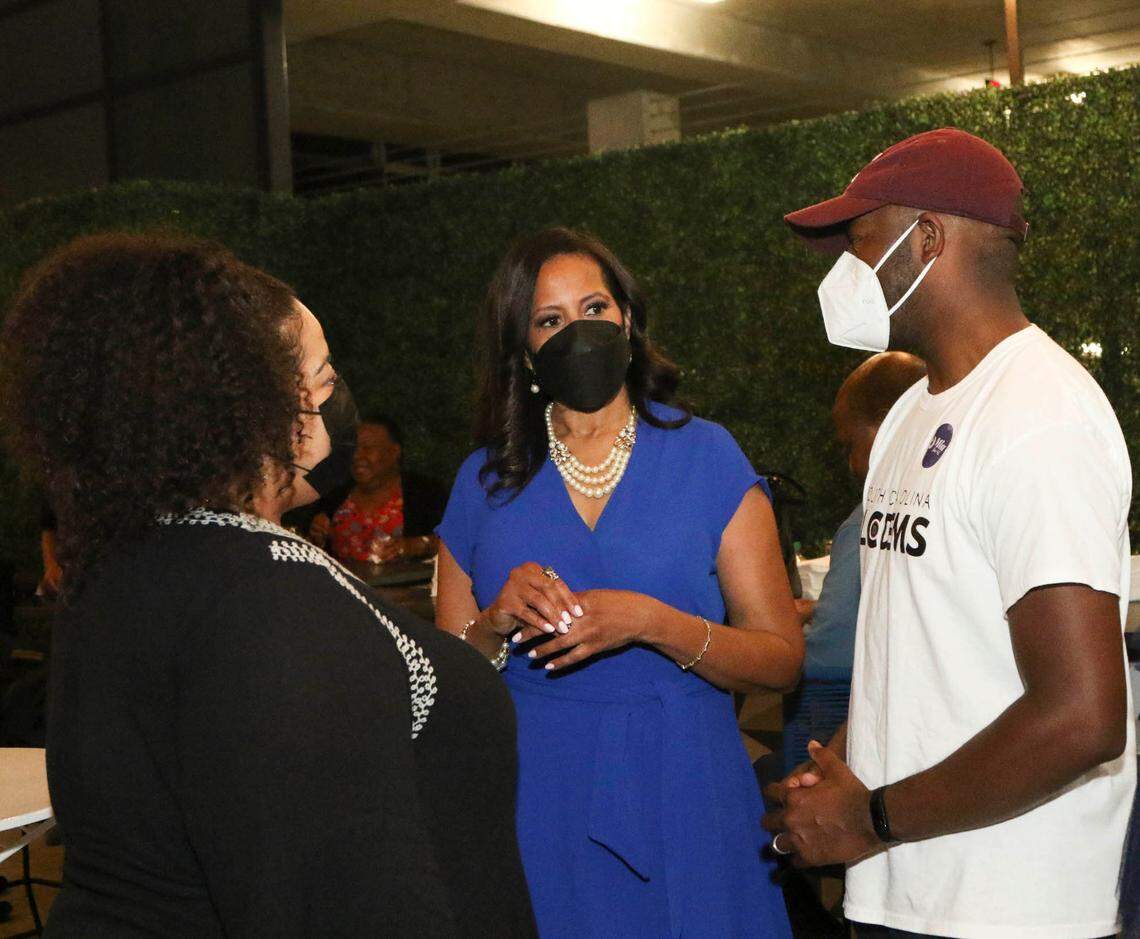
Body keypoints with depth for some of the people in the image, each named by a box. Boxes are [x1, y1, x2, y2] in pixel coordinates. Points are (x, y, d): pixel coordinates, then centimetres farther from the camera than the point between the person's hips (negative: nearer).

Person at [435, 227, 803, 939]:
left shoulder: (706, 456, -1)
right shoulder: (487, 481, 6)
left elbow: (781, 660, -6)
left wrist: (651, 623, -20)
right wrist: (498, 623, -12)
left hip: (681, 796, -1)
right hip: (535, 798, 1)